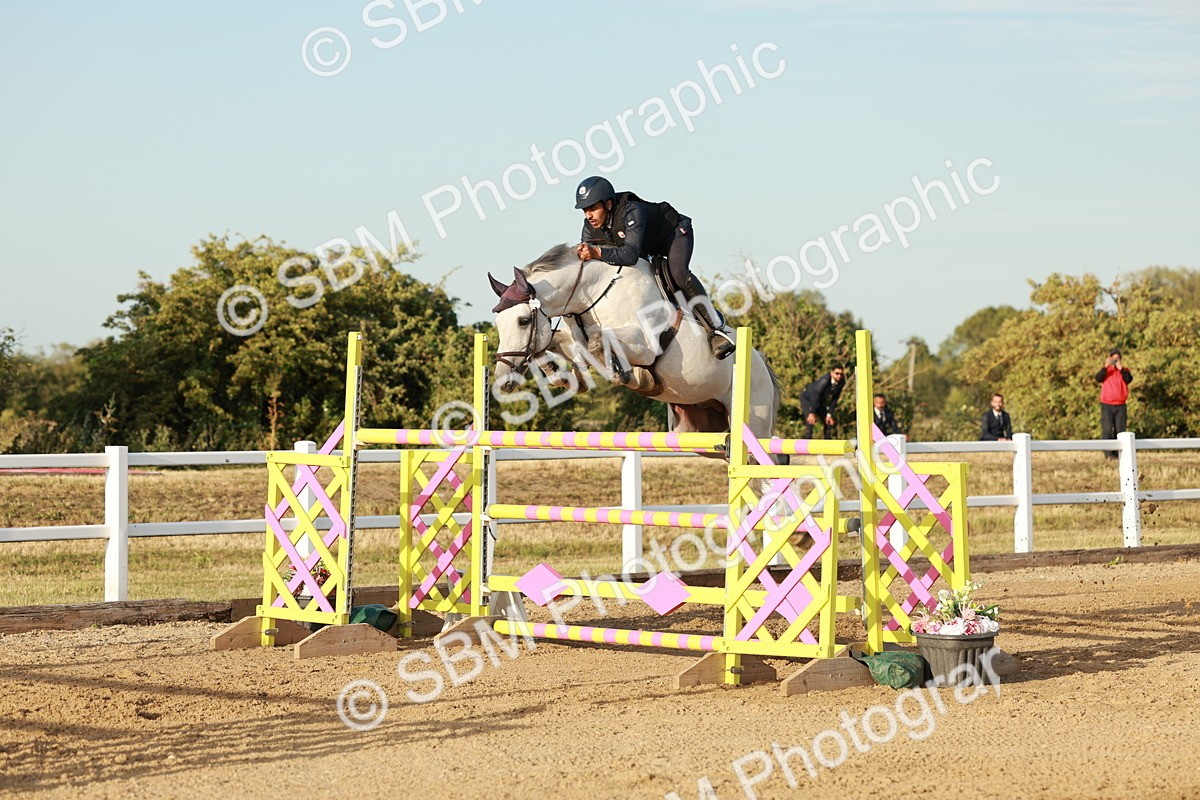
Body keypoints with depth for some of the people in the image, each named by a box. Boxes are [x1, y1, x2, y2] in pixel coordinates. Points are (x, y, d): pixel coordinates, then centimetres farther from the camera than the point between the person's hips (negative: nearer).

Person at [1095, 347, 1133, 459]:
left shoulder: (1124, 370, 10)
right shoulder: (1105, 370, 7)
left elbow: (1129, 379, -10)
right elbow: (1098, 379, -12)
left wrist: (1120, 368, -18)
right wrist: (1106, 366, -20)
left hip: (1120, 405, 2)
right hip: (1107, 404, -2)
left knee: (1120, 430, 1)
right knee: (1107, 429, -10)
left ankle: (1117, 451, 5)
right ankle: (1107, 452, -11)